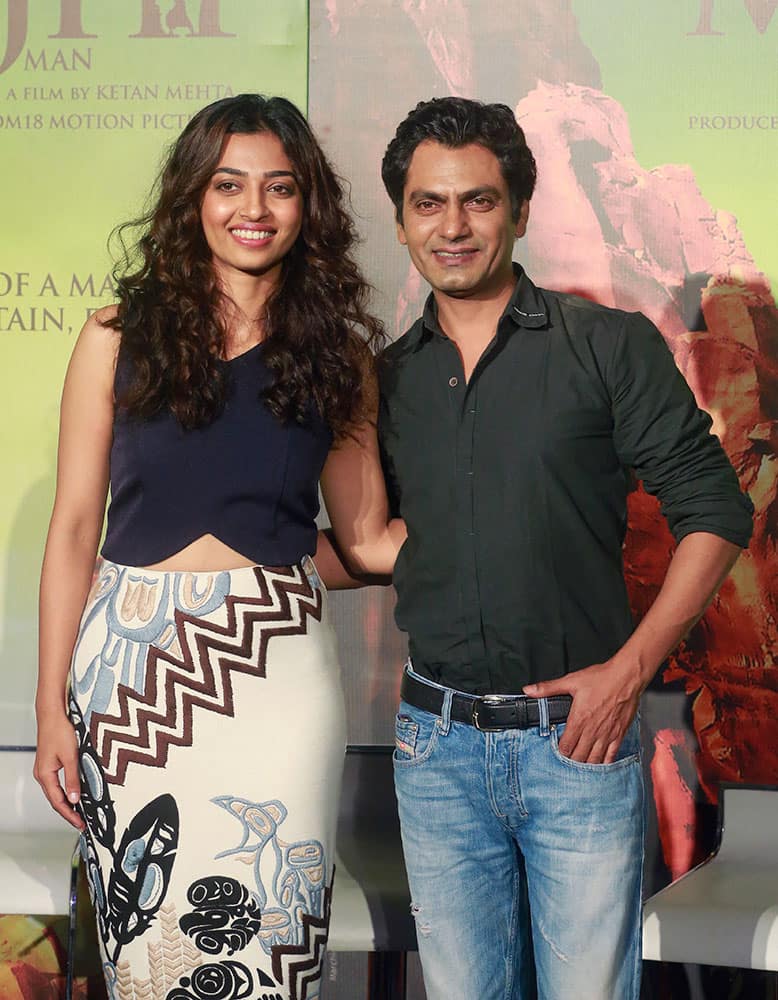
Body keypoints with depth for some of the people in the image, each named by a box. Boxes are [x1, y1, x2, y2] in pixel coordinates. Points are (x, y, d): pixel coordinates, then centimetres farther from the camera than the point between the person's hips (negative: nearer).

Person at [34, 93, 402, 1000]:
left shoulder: (336, 349, 7)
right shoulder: (120, 339, 3)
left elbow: (366, 538, 10)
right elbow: (73, 529, 4)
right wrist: (52, 706, 2)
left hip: (276, 669, 1)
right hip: (130, 662, 0)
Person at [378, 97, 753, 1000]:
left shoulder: (610, 346, -4)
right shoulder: (389, 379, 8)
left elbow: (713, 511, -4)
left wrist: (627, 670, -11)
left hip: (578, 737, -3)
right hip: (436, 745, 3)